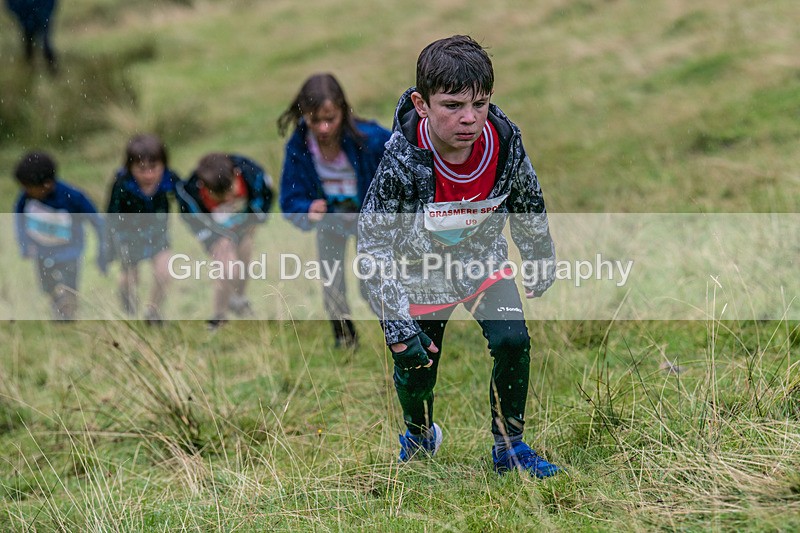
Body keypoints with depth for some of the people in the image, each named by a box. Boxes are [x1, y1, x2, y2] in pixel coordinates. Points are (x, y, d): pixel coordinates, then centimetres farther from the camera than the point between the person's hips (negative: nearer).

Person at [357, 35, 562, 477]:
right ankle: (420, 434, 43)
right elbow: (373, 247, -27)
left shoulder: (505, 142, -23)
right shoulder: (401, 163, -34)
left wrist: (541, 265, 13)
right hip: (420, 273, -2)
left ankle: (508, 447, 8)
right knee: (414, 367, 7)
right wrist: (399, 328, -29)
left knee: (512, 342, -14)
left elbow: (528, 207, -1)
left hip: (484, 263, 2)